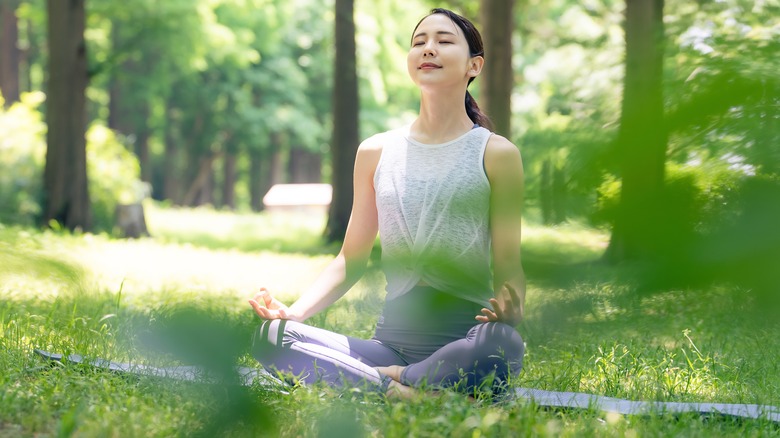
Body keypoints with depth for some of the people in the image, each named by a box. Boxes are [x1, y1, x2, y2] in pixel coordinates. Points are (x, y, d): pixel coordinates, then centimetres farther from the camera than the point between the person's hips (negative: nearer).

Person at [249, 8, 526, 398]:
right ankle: (397, 390, -28)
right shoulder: (376, 153, 15)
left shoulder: (495, 154, 6)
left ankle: (390, 379, -23)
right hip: (392, 339, 3)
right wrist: (295, 311, -1)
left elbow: (508, 264, 2)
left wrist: (510, 309, -23)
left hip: (465, 340, -3)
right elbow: (352, 258, 17)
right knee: (270, 337, -21)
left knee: (501, 344, -40)